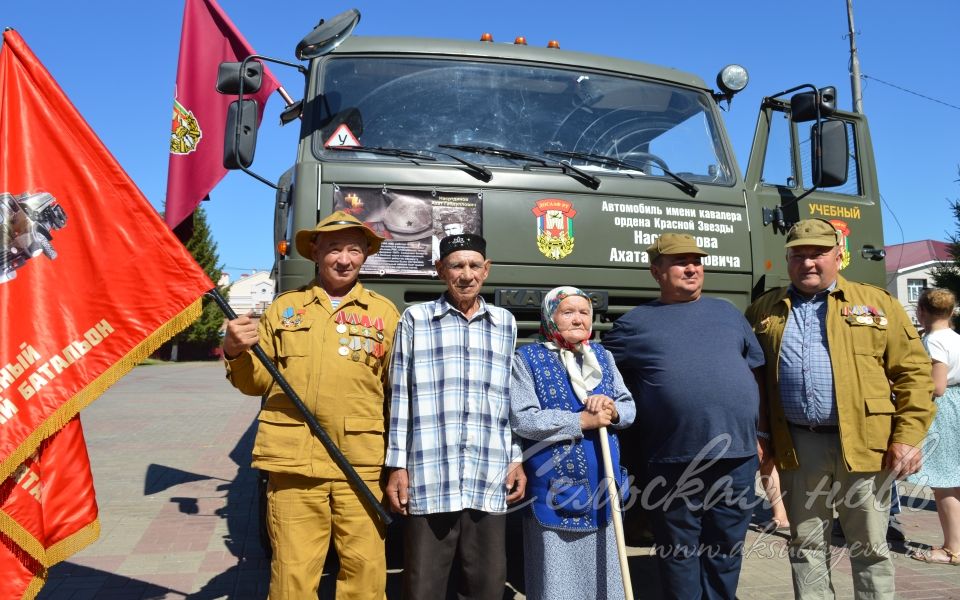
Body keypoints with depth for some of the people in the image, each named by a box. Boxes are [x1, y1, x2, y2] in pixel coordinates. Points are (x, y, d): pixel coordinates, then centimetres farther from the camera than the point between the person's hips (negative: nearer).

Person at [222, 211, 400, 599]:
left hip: (361, 466, 0)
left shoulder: (384, 312, 9)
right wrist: (236, 353, -6)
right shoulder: (285, 307, 12)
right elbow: (257, 382, 15)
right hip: (294, 463, 1)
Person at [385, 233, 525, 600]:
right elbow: (401, 398, 2)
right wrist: (398, 466, -1)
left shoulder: (505, 323, 12)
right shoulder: (415, 319, 4)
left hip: (490, 480, 3)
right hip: (429, 480, -2)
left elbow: (514, 400, 15)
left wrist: (517, 460, 10)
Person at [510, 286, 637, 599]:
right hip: (554, 492, -5)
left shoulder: (602, 356, 10)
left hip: (602, 488, 5)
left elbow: (630, 407, 10)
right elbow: (522, 419, -16)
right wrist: (583, 421, -18)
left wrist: (613, 411, -13)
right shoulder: (528, 359, -6)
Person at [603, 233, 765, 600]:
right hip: (673, 462, -3)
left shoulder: (727, 313, 14)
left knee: (726, 552, 15)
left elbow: (758, 373, 19)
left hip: (737, 455, 3)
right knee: (679, 554, 9)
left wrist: (763, 434, 15)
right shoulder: (635, 323, 4)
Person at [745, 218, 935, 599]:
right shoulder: (763, 311, 8)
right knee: (806, 545, 12)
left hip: (864, 443, -1)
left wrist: (908, 436, -8)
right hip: (798, 446, 1)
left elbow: (913, 371, 1)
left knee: (870, 547, 11)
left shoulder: (877, 303, 4)